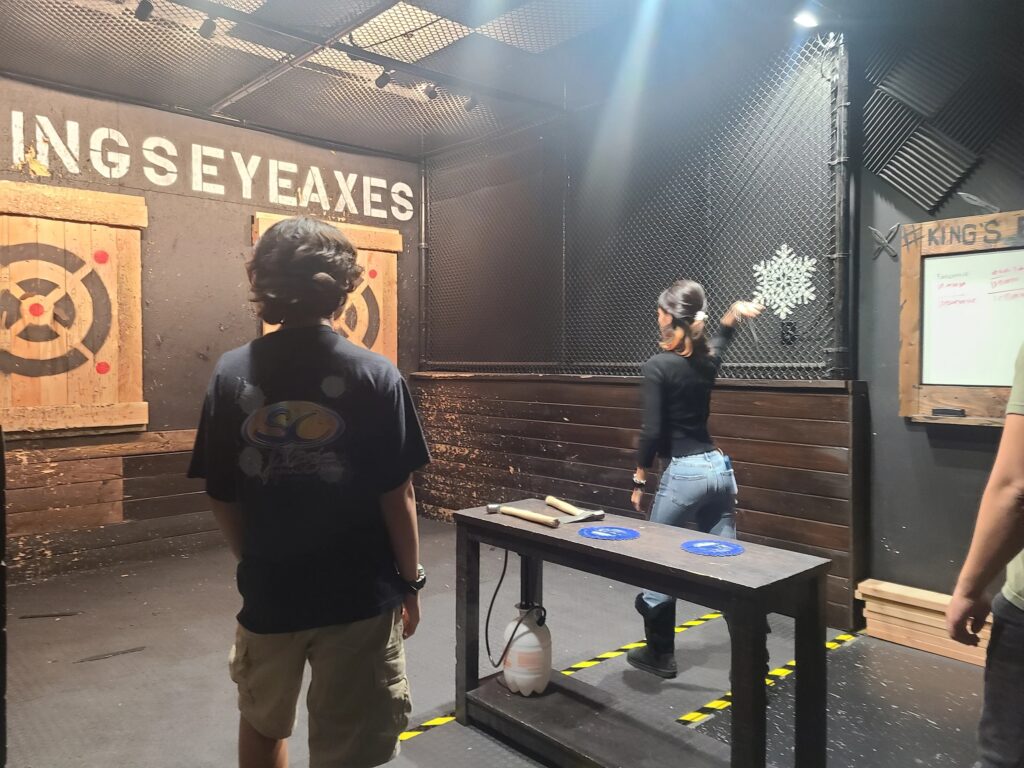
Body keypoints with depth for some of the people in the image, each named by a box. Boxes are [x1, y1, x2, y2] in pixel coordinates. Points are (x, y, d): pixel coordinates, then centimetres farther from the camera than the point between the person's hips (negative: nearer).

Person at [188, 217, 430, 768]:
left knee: (262, 723, 29)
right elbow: (396, 496, -11)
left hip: (268, 592, 3)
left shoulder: (232, 374, -5)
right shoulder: (375, 376, -12)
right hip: (360, 595, -2)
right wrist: (411, 580, 3)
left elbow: (221, 498, 0)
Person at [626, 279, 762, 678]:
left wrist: (639, 479, -5)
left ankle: (660, 655, 22)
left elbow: (652, 430, -14)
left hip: (684, 474, -7)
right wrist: (733, 314, 32)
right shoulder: (707, 358, 7)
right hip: (718, 468, 7)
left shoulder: (658, 365, -13)